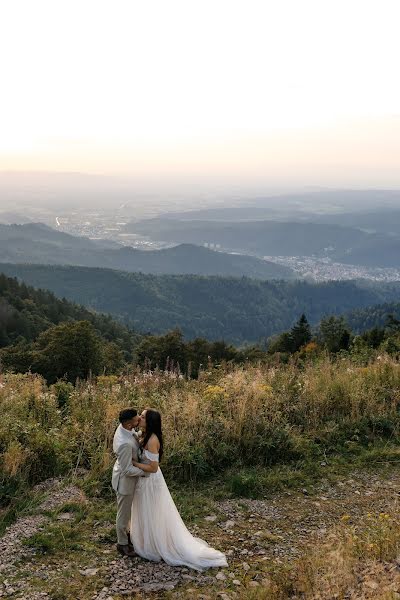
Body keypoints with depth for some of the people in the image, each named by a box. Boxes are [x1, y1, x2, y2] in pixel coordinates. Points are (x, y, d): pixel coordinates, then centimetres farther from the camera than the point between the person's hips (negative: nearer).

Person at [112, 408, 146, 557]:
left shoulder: (124, 427, -14)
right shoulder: (125, 444, -40)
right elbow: (127, 469, -29)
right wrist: (144, 472, -16)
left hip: (128, 477, 9)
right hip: (125, 480, -9)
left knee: (127, 509, 30)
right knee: (124, 512, 15)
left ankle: (125, 532, 53)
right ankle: (122, 543, 36)